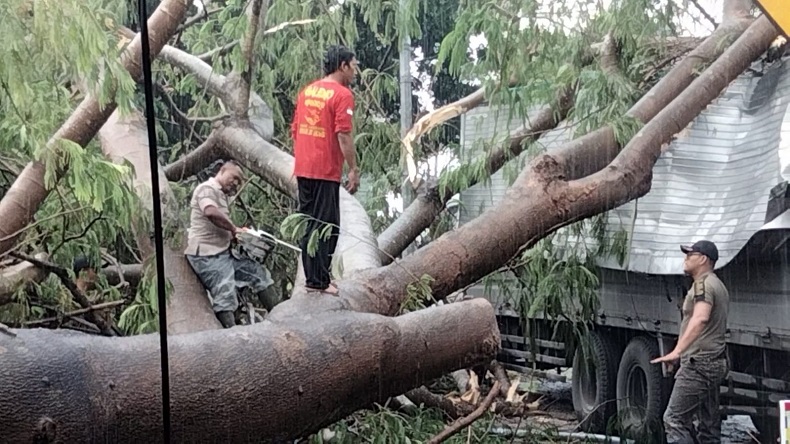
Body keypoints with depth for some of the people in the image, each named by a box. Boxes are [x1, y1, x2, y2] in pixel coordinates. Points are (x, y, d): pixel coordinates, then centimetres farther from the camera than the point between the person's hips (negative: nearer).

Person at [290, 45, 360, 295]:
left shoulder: (307, 91, 13)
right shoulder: (342, 94, -10)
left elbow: (294, 131, 16)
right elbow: (343, 135, -17)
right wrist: (354, 169, -13)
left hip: (303, 169, 8)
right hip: (326, 172, -8)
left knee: (310, 224, 13)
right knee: (326, 227, -2)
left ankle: (313, 277, 19)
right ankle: (318, 281, -2)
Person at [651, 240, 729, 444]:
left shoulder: (703, 284, -12)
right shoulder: (718, 286, 21)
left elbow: (701, 318, -30)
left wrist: (677, 351, -40)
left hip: (699, 362, -10)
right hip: (716, 362, 10)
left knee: (674, 420, -12)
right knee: (709, 425, 9)